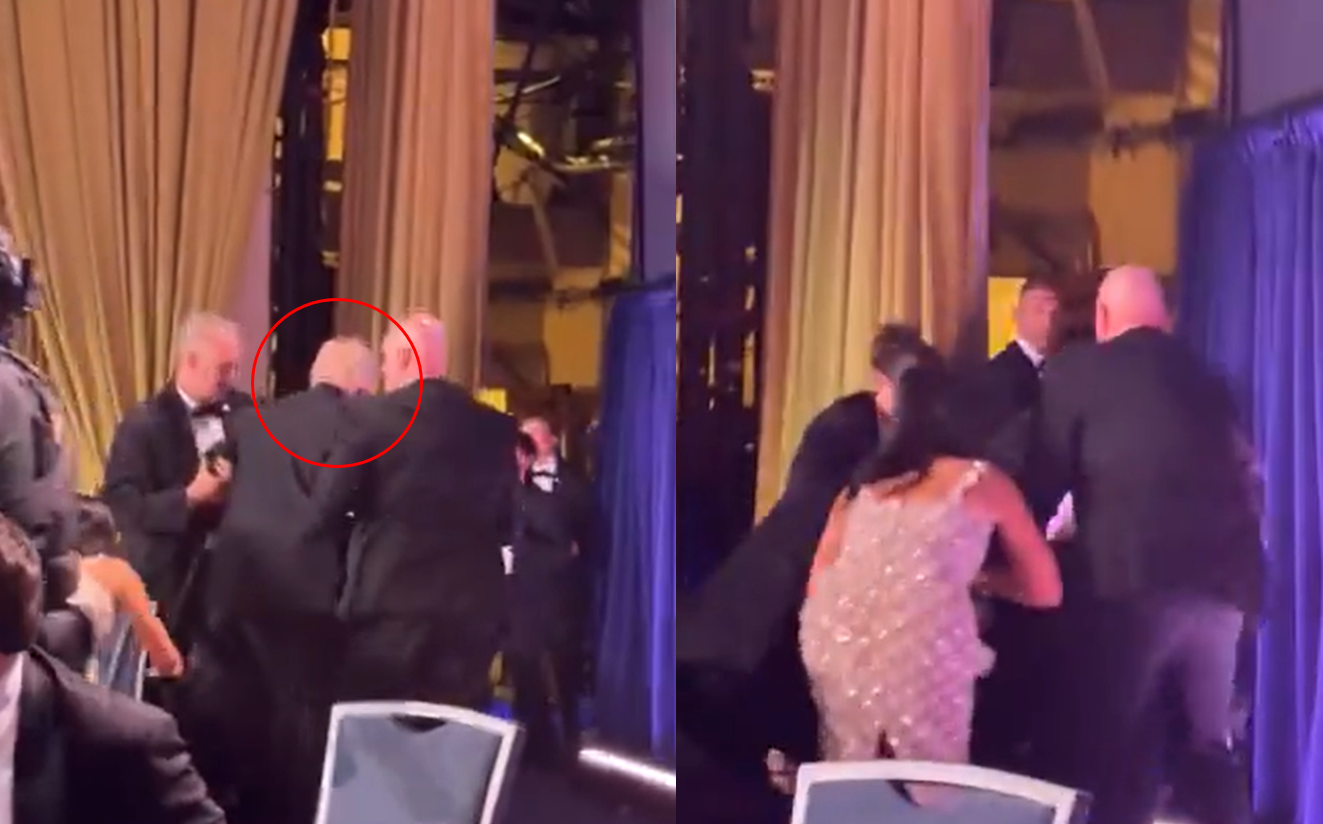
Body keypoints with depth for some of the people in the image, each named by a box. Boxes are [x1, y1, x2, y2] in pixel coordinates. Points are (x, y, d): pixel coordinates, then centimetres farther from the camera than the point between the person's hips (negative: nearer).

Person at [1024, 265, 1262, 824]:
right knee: (1208, 747, 18)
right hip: (1223, 577, 5)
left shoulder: (1076, 368, 6)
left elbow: (1046, 479, 6)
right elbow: (1241, 474, 23)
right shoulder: (1202, 375, 20)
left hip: (1133, 576, -5)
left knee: (1110, 756, 3)